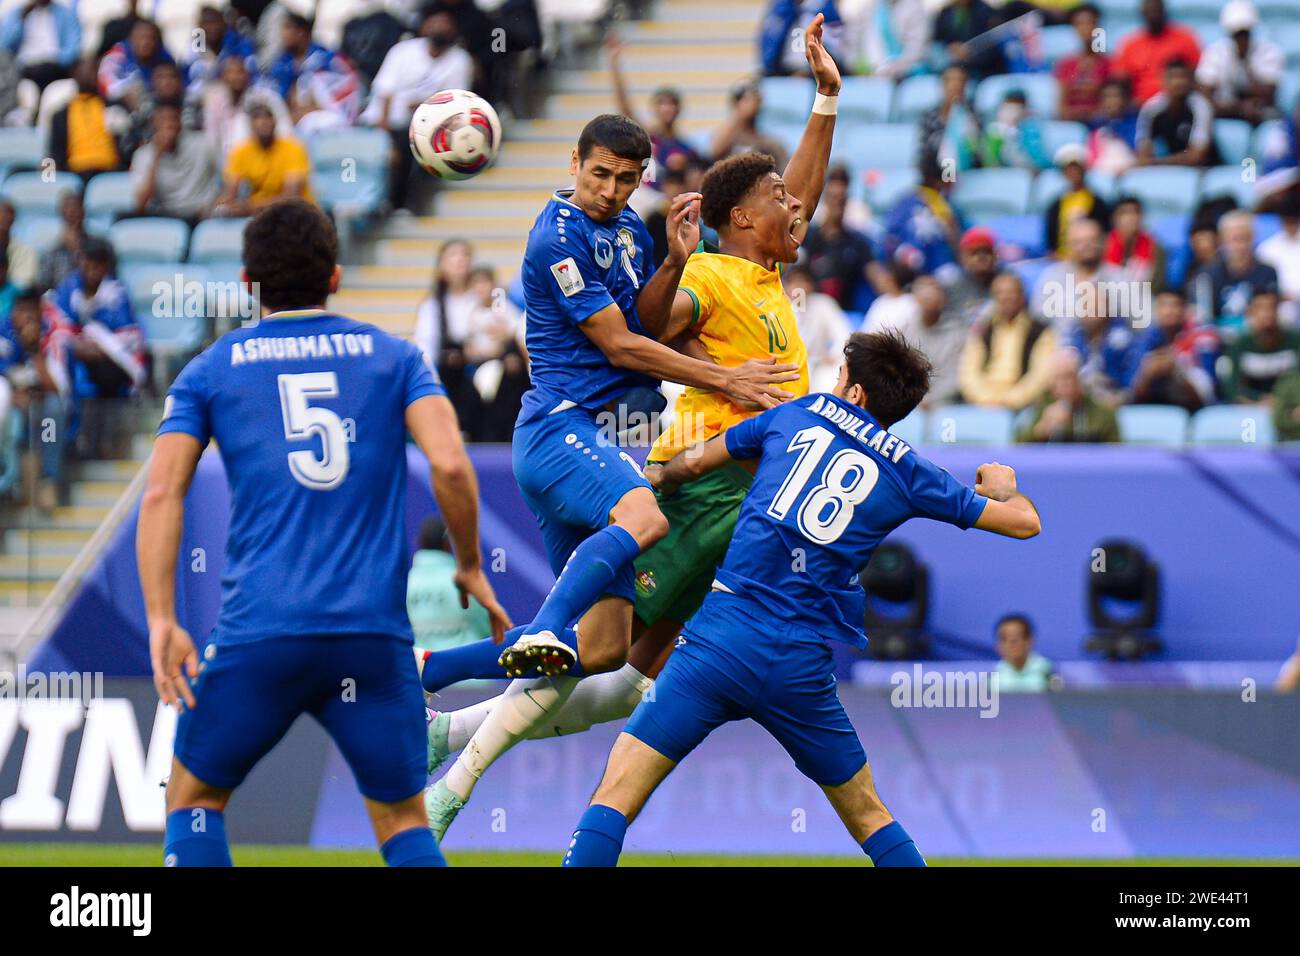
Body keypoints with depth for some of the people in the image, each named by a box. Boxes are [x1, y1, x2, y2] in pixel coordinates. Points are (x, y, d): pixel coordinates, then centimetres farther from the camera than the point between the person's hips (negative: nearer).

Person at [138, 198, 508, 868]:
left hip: (258, 632, -1)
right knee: (402, 818, 14)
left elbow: (162, 494, -2)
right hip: (375, 632, 1)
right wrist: (470, 568, 10)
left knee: (194, 795, 18)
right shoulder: (393, 356, 10)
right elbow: (450, 465, -4)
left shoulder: (209, 371, 10)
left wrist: (161, 621, -3)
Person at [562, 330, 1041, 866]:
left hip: (723, 636, -1)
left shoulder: (799, 415, 14)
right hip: (804, 667, 1)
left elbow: (689, 465, 22)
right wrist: (1001, 487, 41)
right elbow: (1024, 521, 18)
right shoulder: (905, 471, 12)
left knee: (613, 800, -5)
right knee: (868, 815, 21)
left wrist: (656, 481, 44)